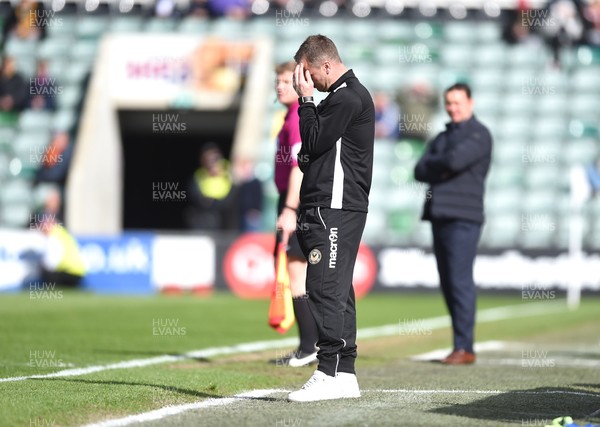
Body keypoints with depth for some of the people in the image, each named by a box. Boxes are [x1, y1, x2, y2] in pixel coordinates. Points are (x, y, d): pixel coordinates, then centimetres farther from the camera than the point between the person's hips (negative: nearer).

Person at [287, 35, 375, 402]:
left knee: (326, 289, -13)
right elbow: (315, 150, 24)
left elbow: (313, 142, -13)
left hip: (335, 210, -11)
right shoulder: (347, 95, 21)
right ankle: (345, 375, 14)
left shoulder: (347, 98, -12)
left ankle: (329, 375, -16)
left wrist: (306, 100, -6)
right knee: (336, 291, 11)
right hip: (332, 209, 11)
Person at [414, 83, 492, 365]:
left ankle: (464, 347, -12)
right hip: (440, 215, 8)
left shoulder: (478, 134, -1)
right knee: (447, 283, 5)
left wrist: (433, 164, 1)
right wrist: (443, 169, -8)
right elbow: (420, 171, 11)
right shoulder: (442, 137, 23)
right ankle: (462, 345, 8)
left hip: (463, 217, -8)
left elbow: (456, 160, -18)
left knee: (460, 281, -12)